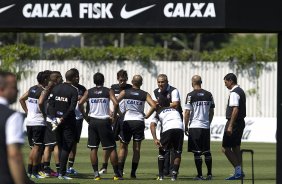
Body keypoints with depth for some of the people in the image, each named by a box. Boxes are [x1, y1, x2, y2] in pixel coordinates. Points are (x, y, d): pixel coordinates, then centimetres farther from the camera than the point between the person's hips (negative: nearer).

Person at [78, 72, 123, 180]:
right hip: (104, 121, -2)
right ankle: (116, 174, 4)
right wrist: (114, 116, -2)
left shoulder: (89, 92, 6)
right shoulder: (108, 91, 1)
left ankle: (96, 173, 2)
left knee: (93, 148, 7)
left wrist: (85, 117, 4)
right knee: (111, 148, 4)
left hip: (93, 121, 2)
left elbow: (80, 103, -4)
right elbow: (116, 103, -14)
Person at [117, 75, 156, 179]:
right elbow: (154, 106, -7)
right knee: (136, 148, 5)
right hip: (139, 122, 0)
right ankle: (133, 173, 1)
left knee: (123, 147, 11)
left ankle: (120, 171, 4)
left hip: (127, 122, 0)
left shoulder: (125, 92, 2)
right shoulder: (145, 95, 3)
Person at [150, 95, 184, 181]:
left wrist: (155, 139, 1)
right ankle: (174, 174, 4)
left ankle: (161, 175, 13)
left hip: (167, 129, -2)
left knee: (162, 152, 17)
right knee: (177, 153, 16)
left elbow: (152, 125, 9)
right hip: (179, 128, 2)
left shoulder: (159, 112, 23)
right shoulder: (175, 110, 35)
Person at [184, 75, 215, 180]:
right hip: (206, 126, 4)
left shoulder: (191, 95, -8)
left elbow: (187, 113, -9)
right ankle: (209, 174, 11)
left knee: (197, 152, -1)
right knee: (207, 152, 11)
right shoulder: (208, 95, 6)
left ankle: (199, 175, -2)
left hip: (194, 127, -4)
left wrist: (186, 127, -1)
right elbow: (211, 112, 12)